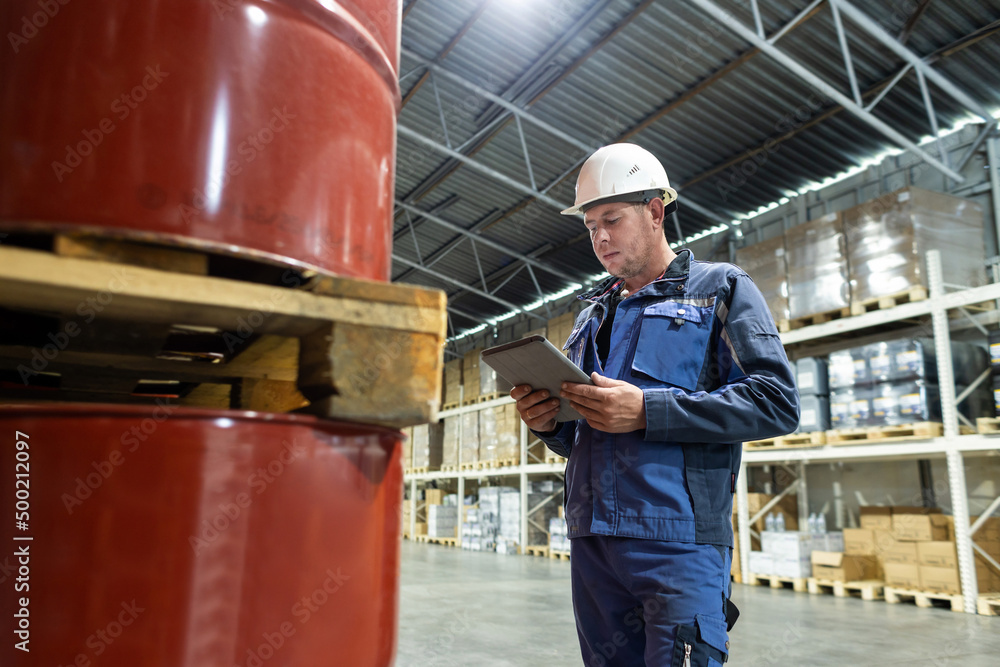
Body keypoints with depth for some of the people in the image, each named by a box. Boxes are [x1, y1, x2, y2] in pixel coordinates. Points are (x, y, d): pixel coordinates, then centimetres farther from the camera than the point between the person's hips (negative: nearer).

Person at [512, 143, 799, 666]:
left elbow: (775, 403, -9)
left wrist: (648, 411, -17)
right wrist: (549, 423, 0)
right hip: (591, 540, 6)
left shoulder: (721, 289, 5)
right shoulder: (592, 315, 21)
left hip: (678, 543, -5)